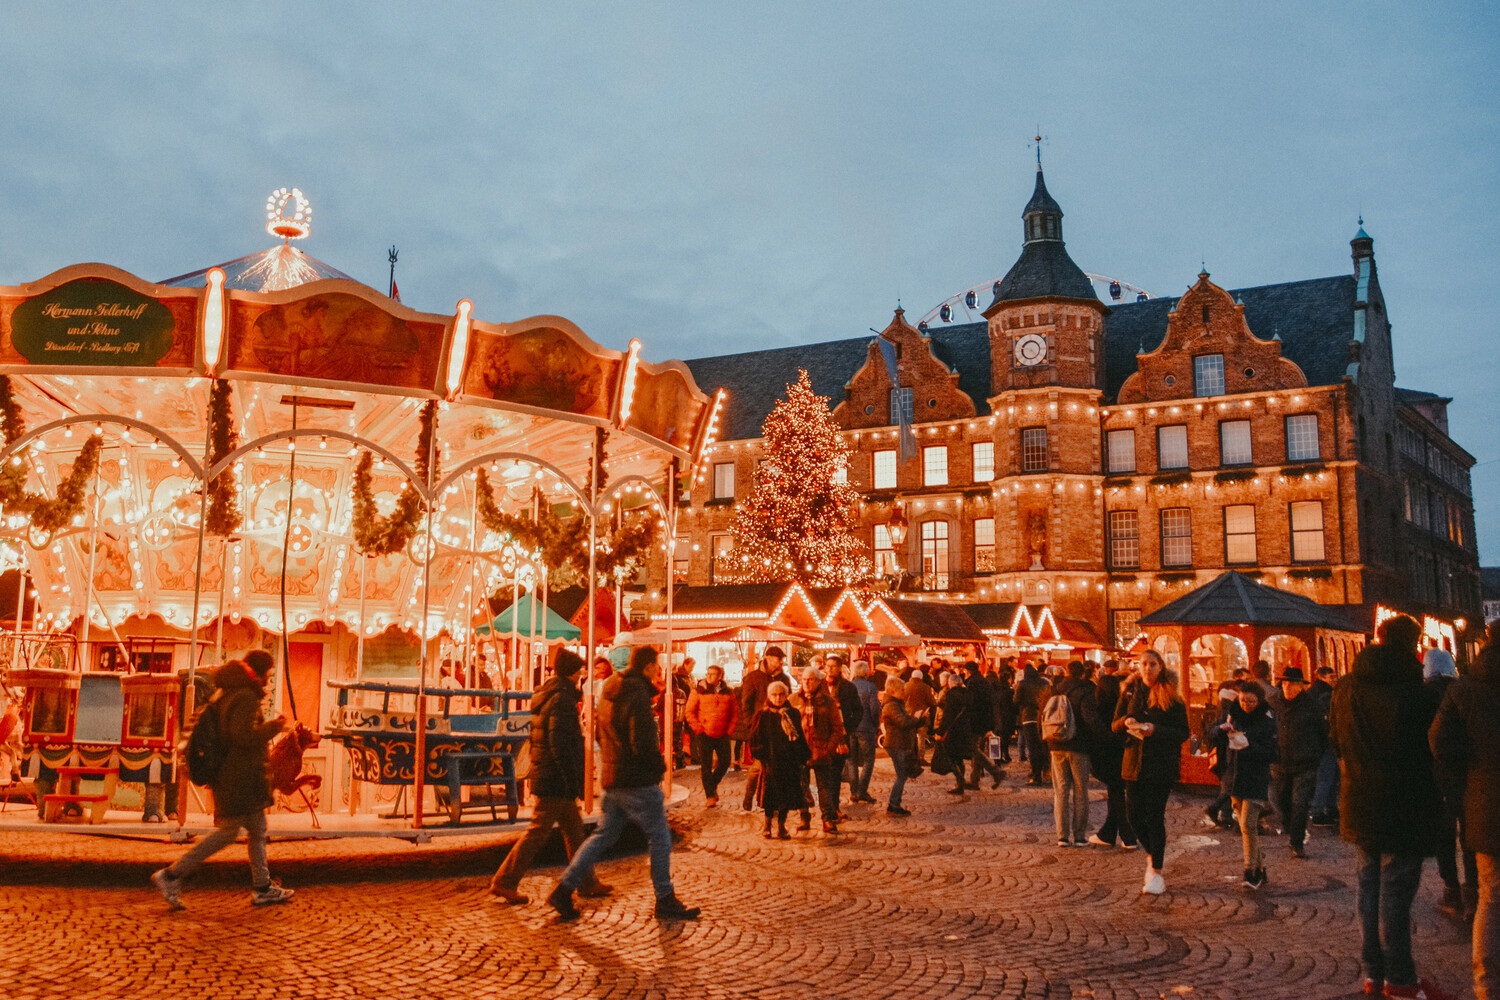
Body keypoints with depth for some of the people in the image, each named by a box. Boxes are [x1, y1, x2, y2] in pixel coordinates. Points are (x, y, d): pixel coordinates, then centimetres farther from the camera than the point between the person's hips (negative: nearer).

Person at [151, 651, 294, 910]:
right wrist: (272, 727, -12)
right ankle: (172, 876, -1)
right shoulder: (246, 697, -16)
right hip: (239, 779, -11)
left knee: (258, 830, 14)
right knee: (228, 832, -5)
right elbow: (244, 735, -25)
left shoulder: (225, 692, 14)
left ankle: (262, 888, 19)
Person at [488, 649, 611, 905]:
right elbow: (560, 745, -22)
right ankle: (504, 883, 3)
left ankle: (586, 882, 23)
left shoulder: (544, 696, 12)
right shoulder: (561, 699, -17)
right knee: (538, 832, -3)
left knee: (574, 830, 16)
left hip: (544, 774, 10)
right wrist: (573, 782, -19)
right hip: (556, 779, -10)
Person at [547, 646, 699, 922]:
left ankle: (564, 889, 11)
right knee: (660, 838, 4)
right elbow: (643, 744, -22)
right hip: (639, 781, -8)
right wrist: (660, 765, -6)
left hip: (612, 779, 9)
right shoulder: (637, 695, -18)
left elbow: (602, 736, 19)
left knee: (604, 835, 15)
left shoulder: (609, 692, 11)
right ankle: (665, 902, 12)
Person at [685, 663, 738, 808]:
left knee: (725, 762, 5)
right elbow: (690, 712, -3)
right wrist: (699, 729, -8)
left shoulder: (728, 692, 7)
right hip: (705, 735, -3)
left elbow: (735, 713, 12)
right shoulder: (698, 691, -3)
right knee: (706, 765, 0)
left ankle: (712, 784, 31)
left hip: (722, 735, 3)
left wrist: (730, 729, 2)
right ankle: (709, 795, 10)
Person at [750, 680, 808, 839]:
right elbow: (755, 738, -3)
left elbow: (801, 738, 11)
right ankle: (767, 825, 18)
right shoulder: (764, 716, -2)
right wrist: (761, 757, -9)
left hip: (790, 763, 3)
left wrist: (803, 758, 6)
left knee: (788, 795, 5)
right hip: (771, 763, -3)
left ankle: (781, 826, 19)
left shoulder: (793, 714, 7)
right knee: (771, 795, 1)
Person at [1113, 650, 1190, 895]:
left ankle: (1157, 870, 8)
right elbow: (1115, 725, 9)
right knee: (1134, 815, 3)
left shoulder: (1171, 697, -3)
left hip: (1162, 765, -4)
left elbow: (1183, 733, -5)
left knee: (1154, 816, -4)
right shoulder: (1131, 691, 6)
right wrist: (1126, 721, -14)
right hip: (1134, 762, 4)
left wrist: (1155, 730, -20)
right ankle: (1153, 854, 30)